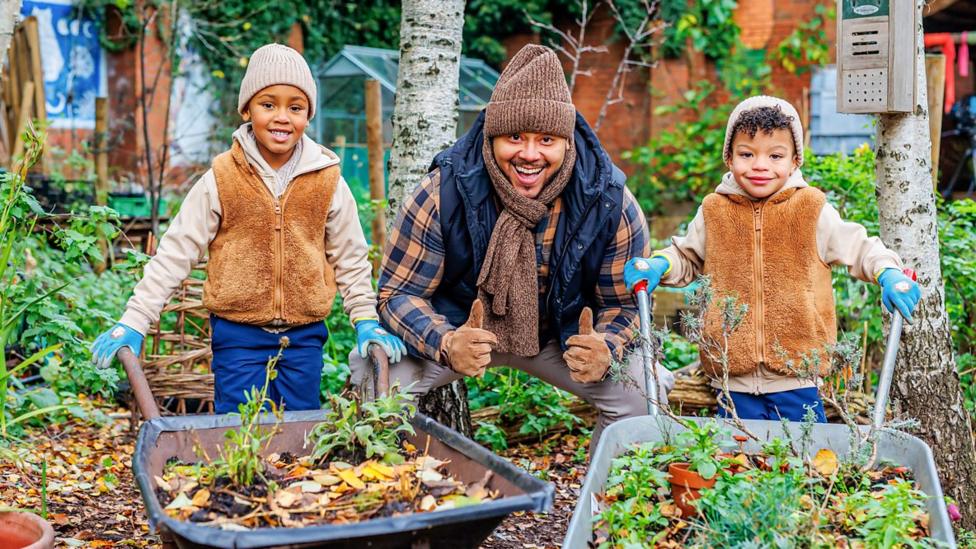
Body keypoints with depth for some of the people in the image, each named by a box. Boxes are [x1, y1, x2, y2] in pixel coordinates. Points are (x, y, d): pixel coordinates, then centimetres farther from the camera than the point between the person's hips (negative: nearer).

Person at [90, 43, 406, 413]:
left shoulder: (328, 181, 0)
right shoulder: (221, 179, -5)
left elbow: (350, 258, 10)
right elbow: (175, 252, -2)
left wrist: (367, 321, 4)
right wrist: (133, 323, -6)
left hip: (304, 336, 2)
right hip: (237, 335, -2)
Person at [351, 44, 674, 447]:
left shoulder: (612, 204, -20)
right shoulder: (443, 194, -24)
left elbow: (627, 303, -8)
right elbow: (399, 292, -17)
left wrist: (606, 350, -32)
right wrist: (447, 344, -38)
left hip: (563, 337, 1)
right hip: (458, 328, -1)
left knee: (646, 393, -20)